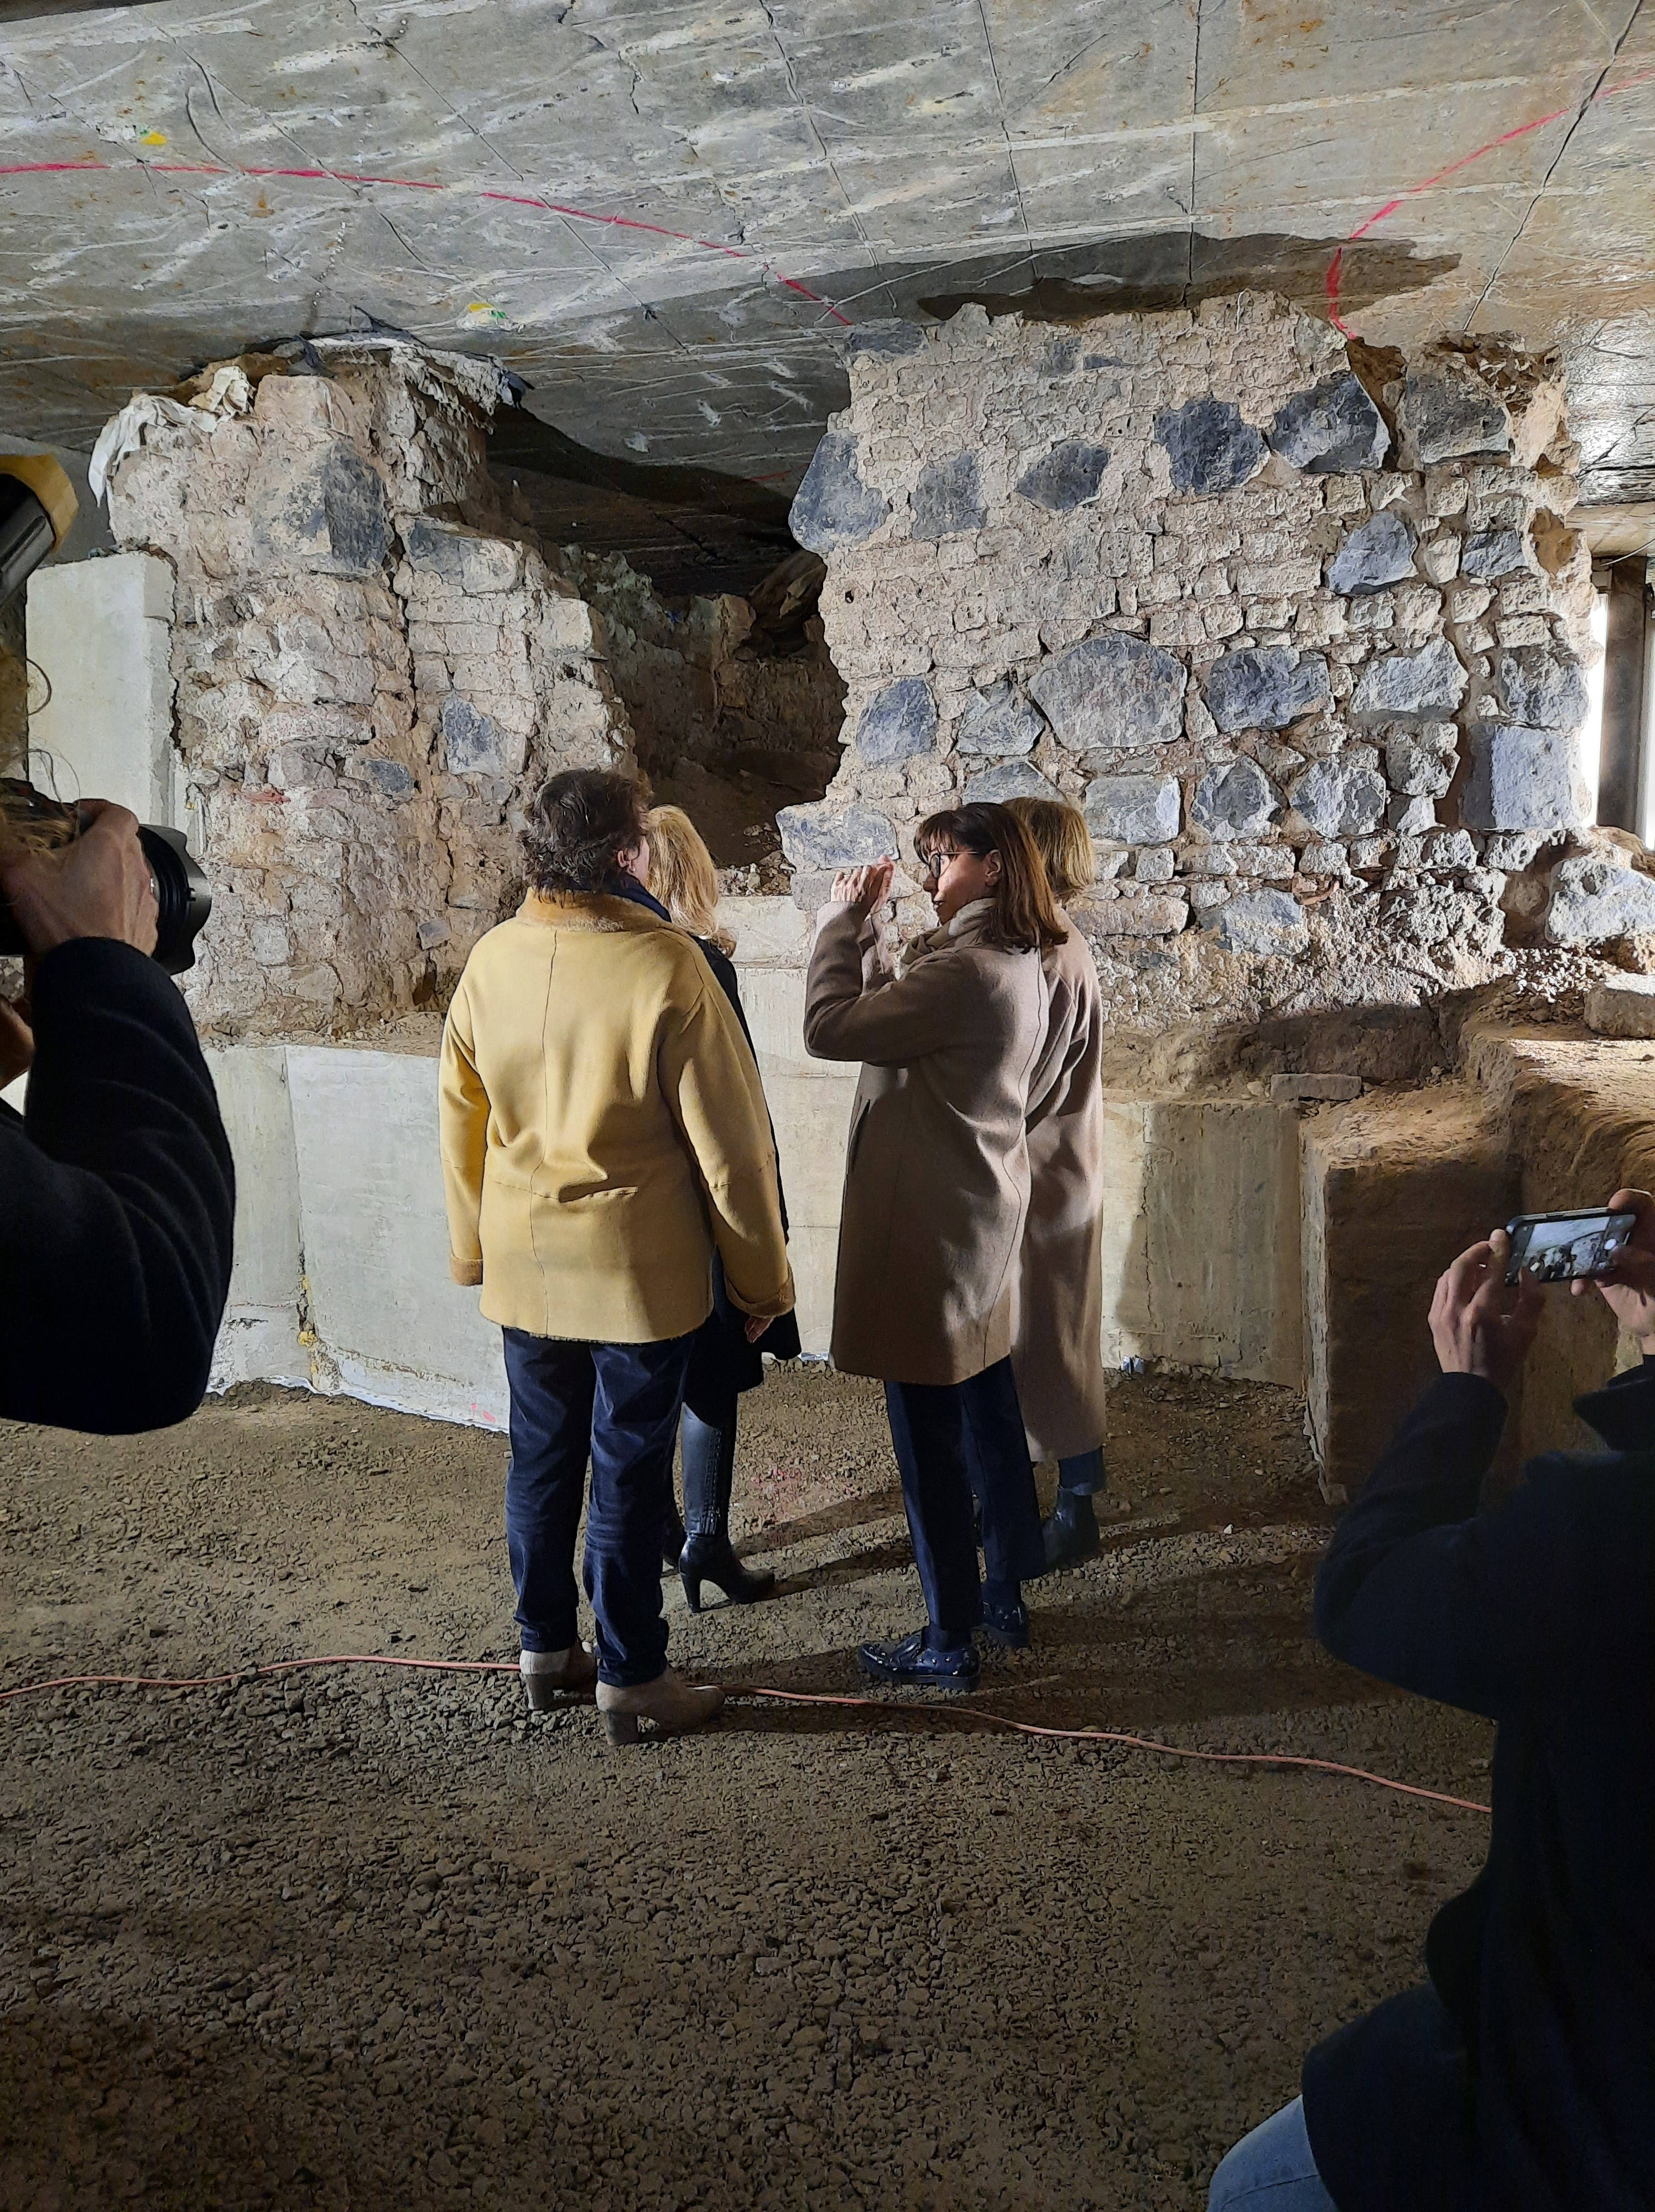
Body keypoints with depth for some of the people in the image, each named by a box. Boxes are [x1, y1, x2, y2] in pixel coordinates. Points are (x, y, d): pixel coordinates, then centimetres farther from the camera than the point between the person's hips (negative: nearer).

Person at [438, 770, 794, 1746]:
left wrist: (476, 1249, 20)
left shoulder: (492, 960, -2)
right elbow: (729, 1139, -14)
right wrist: (763, 1277, -3)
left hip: (524, 1263, 5)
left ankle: (545, 1648, 32)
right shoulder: (668, 968, -19)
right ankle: (631, 1679, 19)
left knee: (542, 1455, 17)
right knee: (629, 1471, 7)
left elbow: (463, 1118, 7)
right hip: (640, 1269, -5)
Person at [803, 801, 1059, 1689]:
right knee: (988, 1420, 18)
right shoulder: (1017, 965, 10)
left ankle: (950, 1641, 12)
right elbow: (894, 1019, 14)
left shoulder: (965, 972, -22)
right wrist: (866, 931, 7)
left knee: (929, 1440, 1)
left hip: (927, 1232, -10)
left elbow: (829, 1028, -24)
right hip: (982, 1223, 10)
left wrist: (842, 921, -11)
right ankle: (1004, 1600, 32)